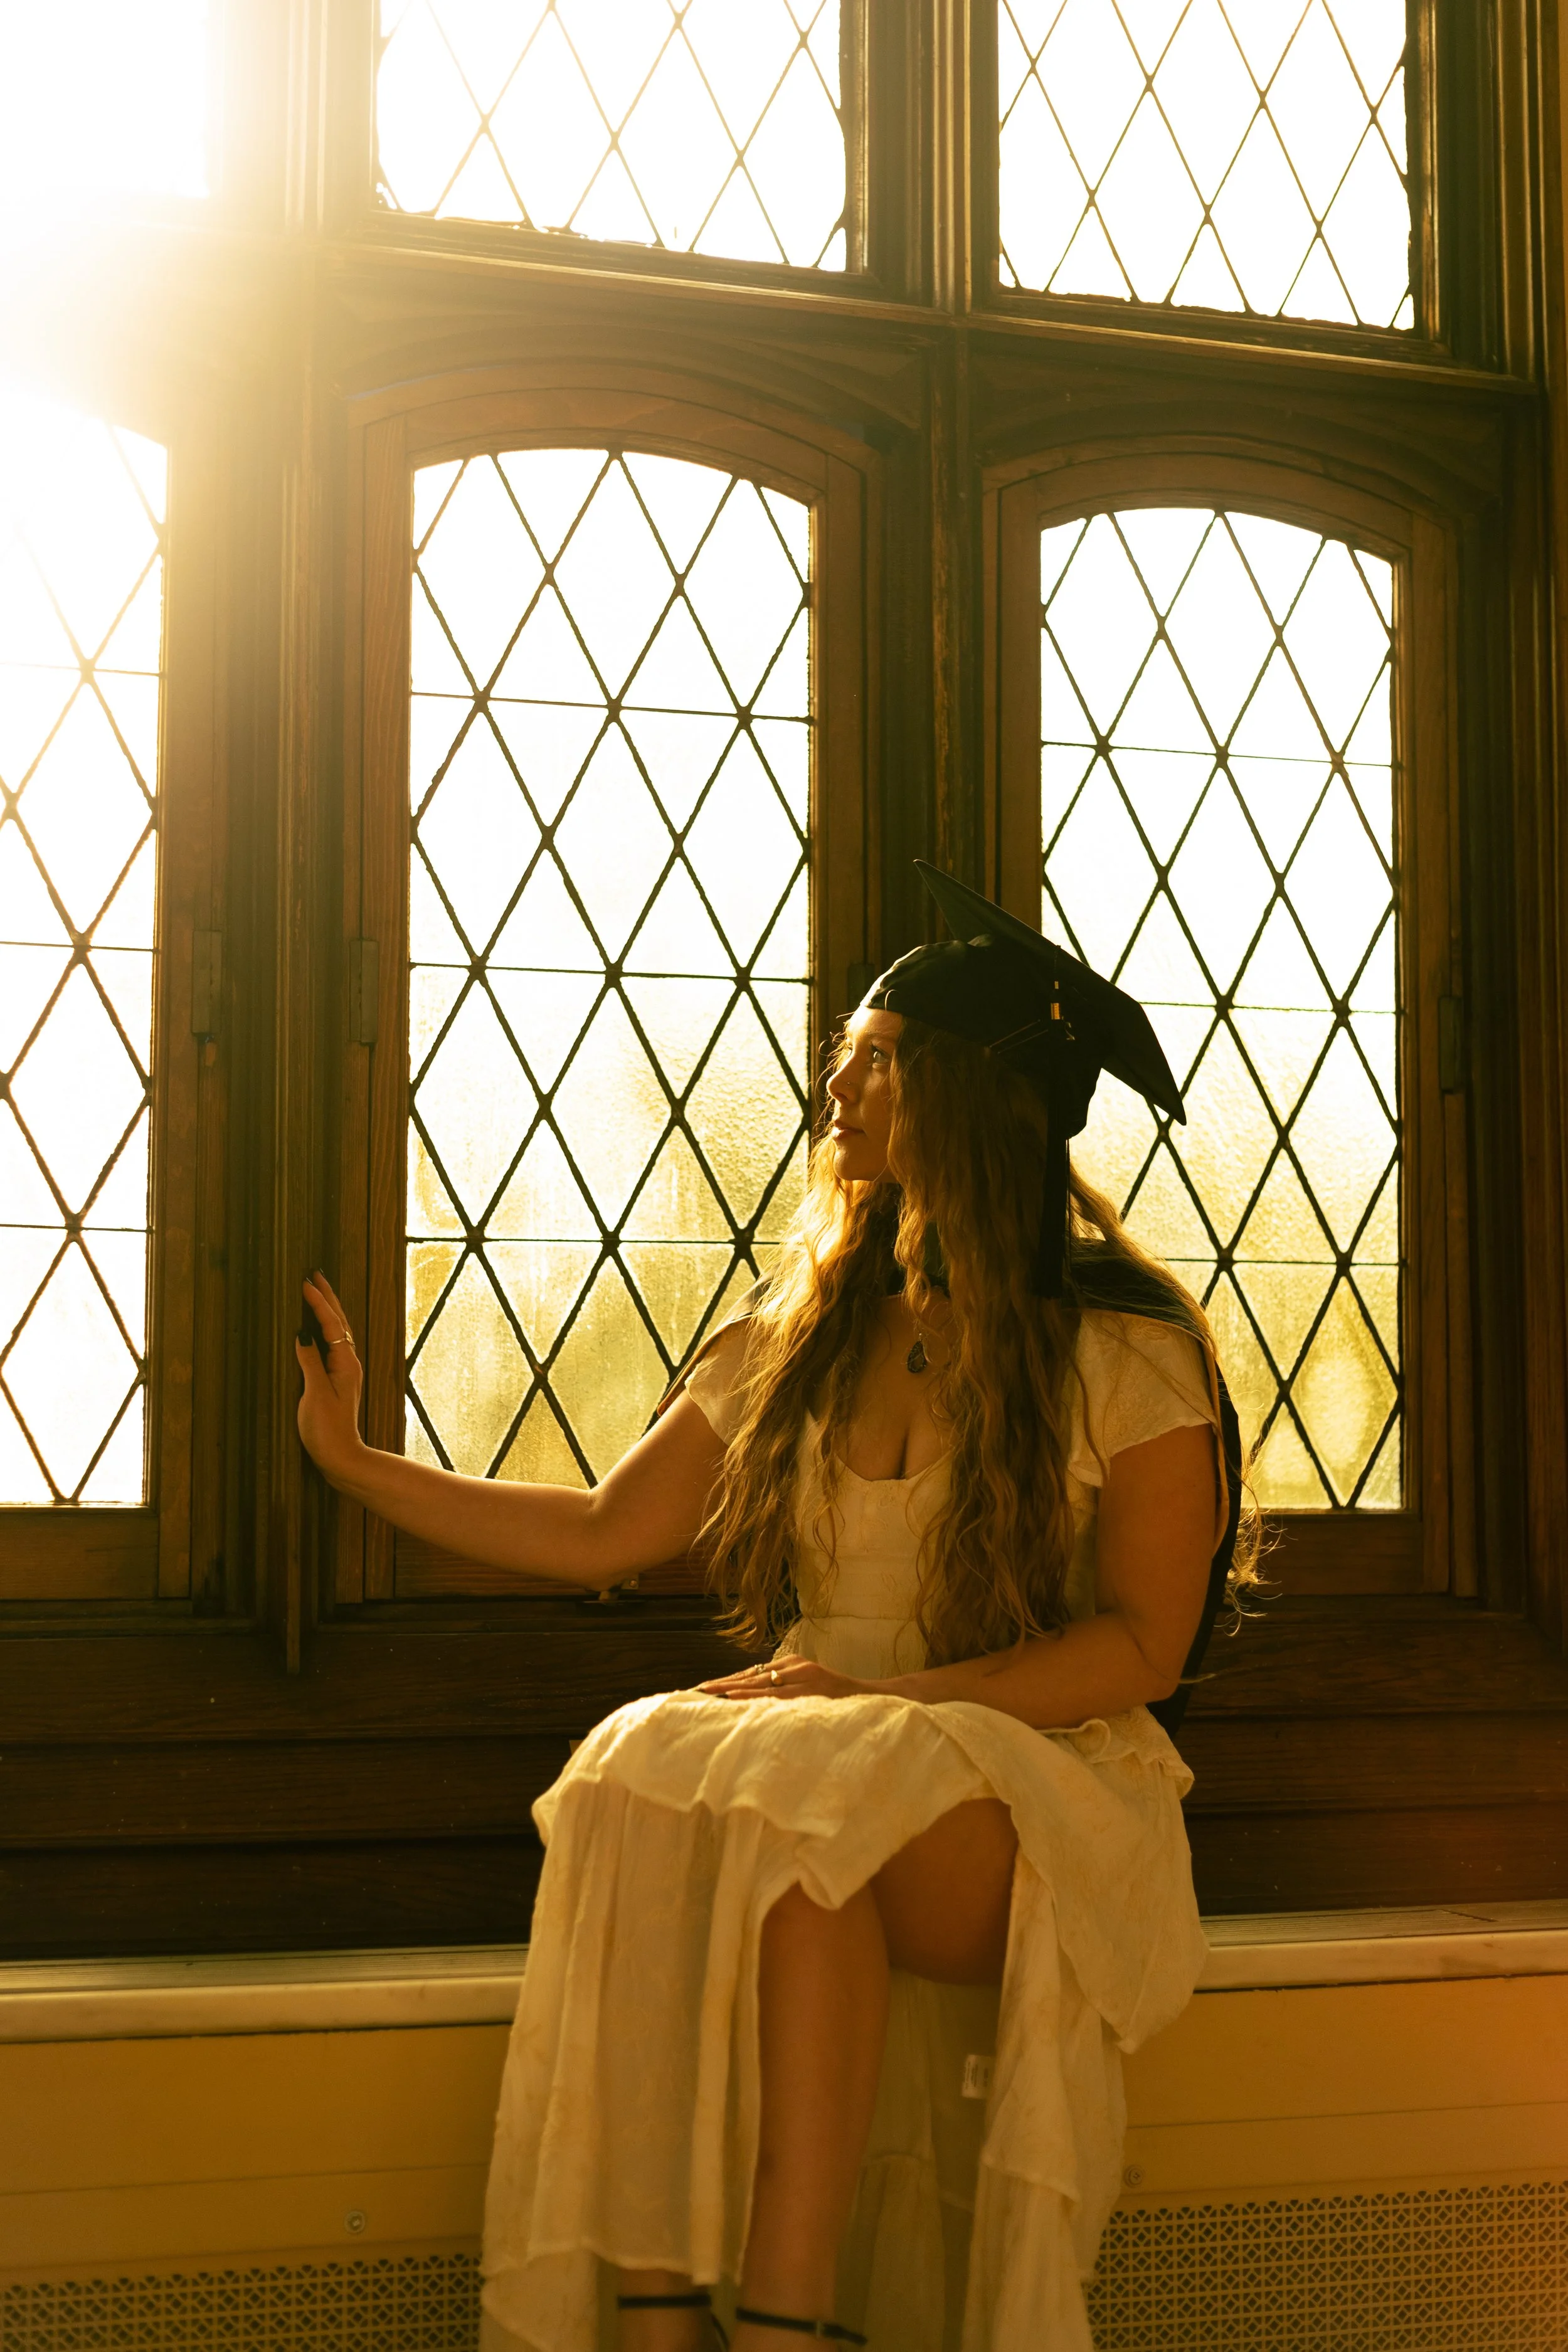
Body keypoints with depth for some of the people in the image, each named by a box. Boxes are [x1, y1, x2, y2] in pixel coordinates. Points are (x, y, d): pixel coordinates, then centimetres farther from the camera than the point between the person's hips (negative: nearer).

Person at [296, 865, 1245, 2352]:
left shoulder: (1127, 1352, 2)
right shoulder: (793, 1339, 17)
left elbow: (1143, 1646, -4)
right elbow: (602, 1535, 20)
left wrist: (899, 1701, -16)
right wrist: (353, 1462, 20)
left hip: (1042, 1789, -4)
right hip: (830, 1766, 4)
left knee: (808, 1817, -36)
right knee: (651, 1781, -31)